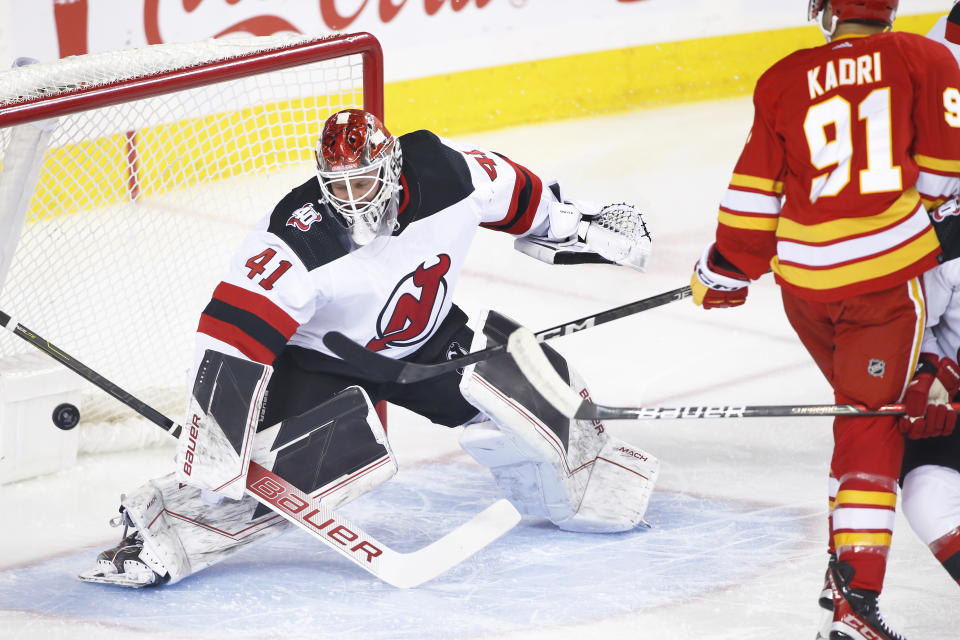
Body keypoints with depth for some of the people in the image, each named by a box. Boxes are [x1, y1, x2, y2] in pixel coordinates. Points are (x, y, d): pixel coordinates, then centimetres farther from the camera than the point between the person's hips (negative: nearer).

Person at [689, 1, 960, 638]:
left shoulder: (785, 81, 3)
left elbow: (756, 189, 6)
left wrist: (725, 272, 18)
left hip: (805, 277, 3)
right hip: (887, 274, -3)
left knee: (863, 398, 25)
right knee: (871, 425, -4)